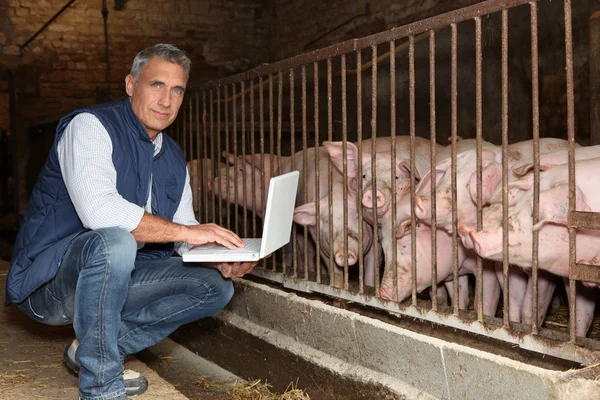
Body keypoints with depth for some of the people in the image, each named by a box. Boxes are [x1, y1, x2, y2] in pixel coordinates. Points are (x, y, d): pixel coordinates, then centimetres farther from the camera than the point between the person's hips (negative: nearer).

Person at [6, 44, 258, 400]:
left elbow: (186, 240, 8)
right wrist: (187, 230, -27)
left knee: (216, 287, 0)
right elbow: (98, 211, -32)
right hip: (49, 278, -8)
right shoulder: (90, 126, -14)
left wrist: (221, 261, -14)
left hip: (115, 276, 8)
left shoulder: (173, 158, 10)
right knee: (113, 242, -38)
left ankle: (89, 350, 0)